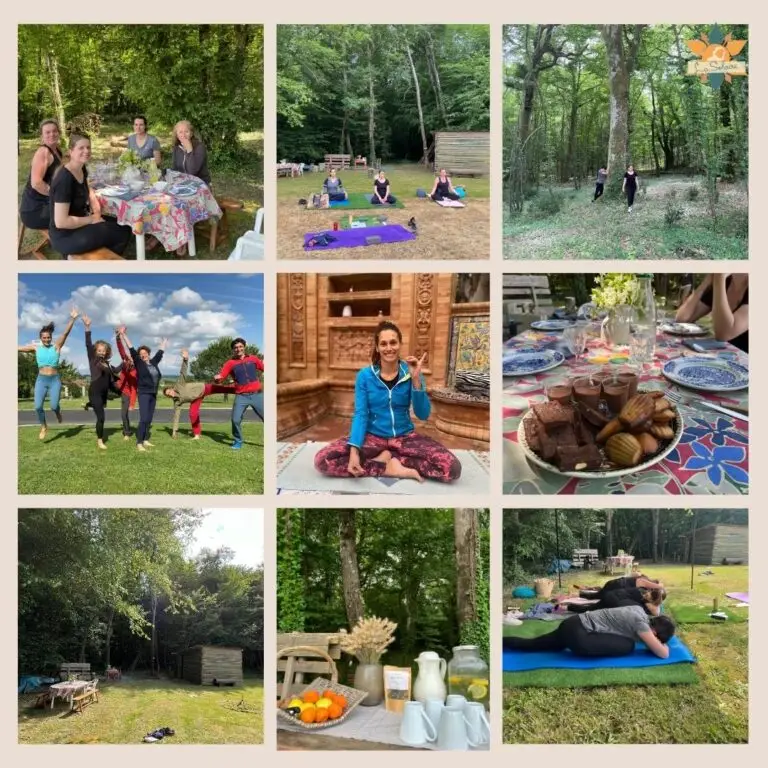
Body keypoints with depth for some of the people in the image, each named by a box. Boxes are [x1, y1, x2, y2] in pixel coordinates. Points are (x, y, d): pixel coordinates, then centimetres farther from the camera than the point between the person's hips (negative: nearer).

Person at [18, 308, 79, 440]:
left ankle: (57, 412, 31)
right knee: (38, 406, -8)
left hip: (54, 380, -2)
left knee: (54, 406, -8)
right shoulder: (35, 348, 4)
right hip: (41, 380, 2)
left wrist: (72, 319, -27)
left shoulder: (56, 346, -2)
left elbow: (66, 333, -14)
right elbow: (19, 348, 11)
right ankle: (43, 427, 16)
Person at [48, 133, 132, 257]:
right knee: (122, 233, -7)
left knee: (124, 227, 11)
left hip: (79, 222, 9)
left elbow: (87, 191, 23)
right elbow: (60, 222, -29)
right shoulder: (64, 179, -26)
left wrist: (96, 211, 3)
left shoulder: (82, 169, 1)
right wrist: (92, 219, -17)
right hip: (65, 237, -9)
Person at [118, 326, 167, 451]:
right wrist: (123, 335, -10)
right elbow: (131, 349, -6)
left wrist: (164, 343, 44)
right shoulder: (139, 363, -2)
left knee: (149, 420, 8)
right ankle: (139, 443, -14)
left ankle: (145, 440, 14)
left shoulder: (153, 362, 11)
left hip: (153, 395, 6)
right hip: (144, 394, -6)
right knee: (143, 419, -14)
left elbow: (160, 353, 28)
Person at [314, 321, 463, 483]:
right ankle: (390, 467, -18)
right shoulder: (365, 375, -4)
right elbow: (360, 415, -9)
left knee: (452, 467, -26)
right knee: (323, 460, -27)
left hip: (405, 437, 0)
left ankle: (385, 458, -14)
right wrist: (354, 451, -26)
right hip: (373, 437, 0)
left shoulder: (410, 373, -4)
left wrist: (416, 379, -24)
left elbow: (423, 415, -10)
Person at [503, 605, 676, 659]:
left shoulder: (639, 610, 10)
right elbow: (663, 653, -15)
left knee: (532, 644, 16)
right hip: (577, 633, -10)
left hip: (572, 625, 10)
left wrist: (654, 642, 16)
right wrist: (662, 644, 7)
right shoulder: (640, 622, -15)